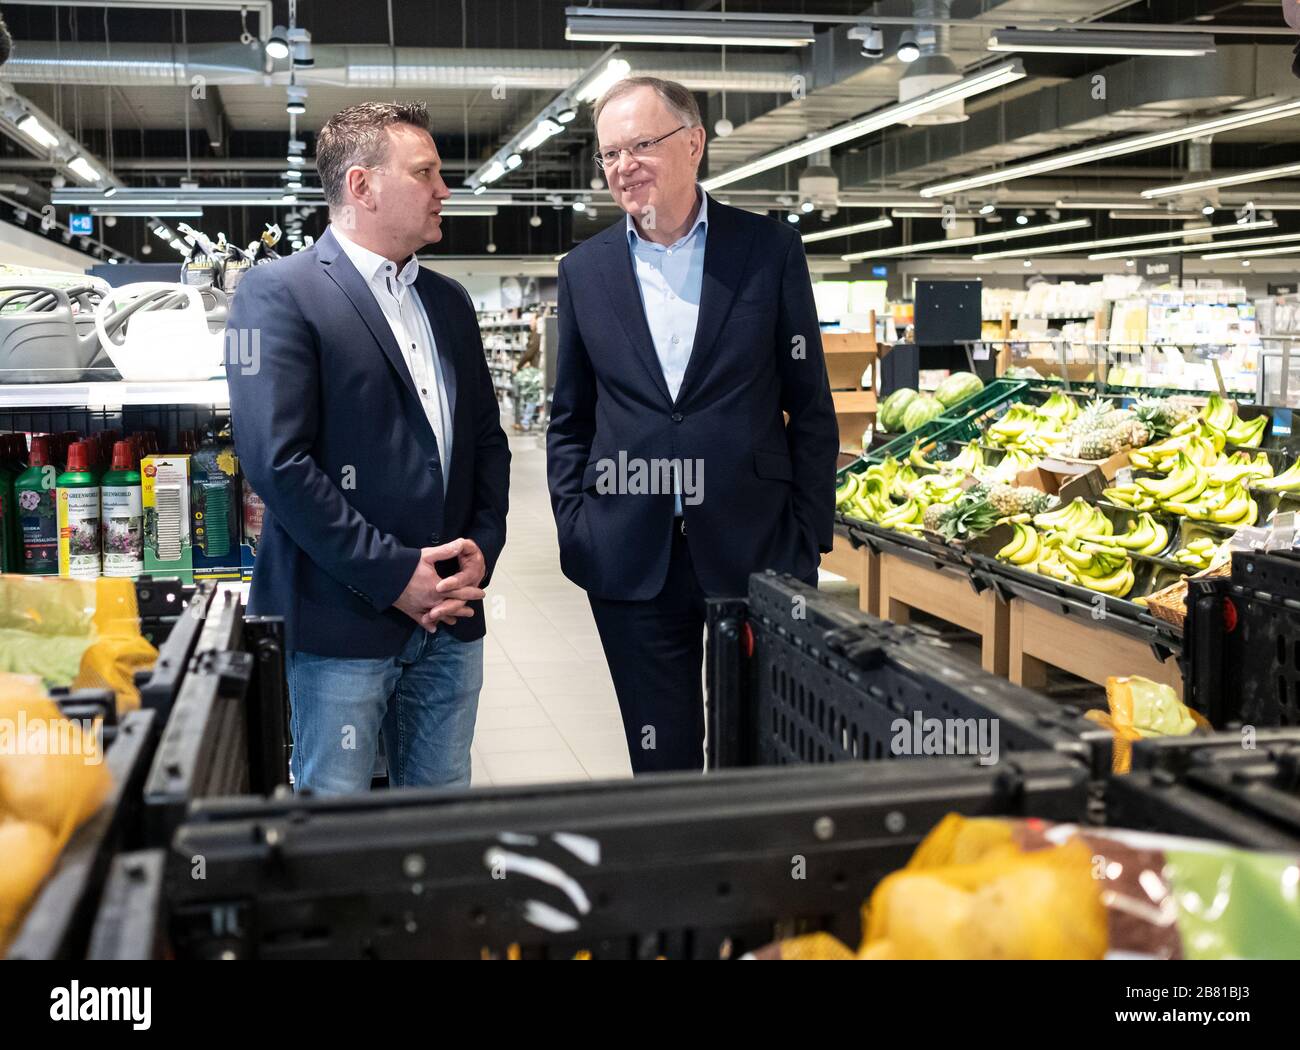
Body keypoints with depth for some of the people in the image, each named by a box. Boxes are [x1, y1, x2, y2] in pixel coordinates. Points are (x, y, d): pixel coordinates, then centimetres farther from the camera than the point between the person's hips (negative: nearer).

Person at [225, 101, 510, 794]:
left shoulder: (449, 302, 16)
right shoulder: (278, 292, -7)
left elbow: (487, 438, 18)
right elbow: (277, 461, -15)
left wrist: (482, 546, 0)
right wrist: (393, 574, -15)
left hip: (451, 614, 6)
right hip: (343, 617, -6)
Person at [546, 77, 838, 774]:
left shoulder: (771, 251, 0)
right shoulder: (584, 269, 6)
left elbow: (811, 408, 1)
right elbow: (569, 419, 11)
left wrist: (809, 539, -3)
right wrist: (574, 531, 1)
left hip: (755, 549, -1)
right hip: (632, 556, 2)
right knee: (662, 761, 11)